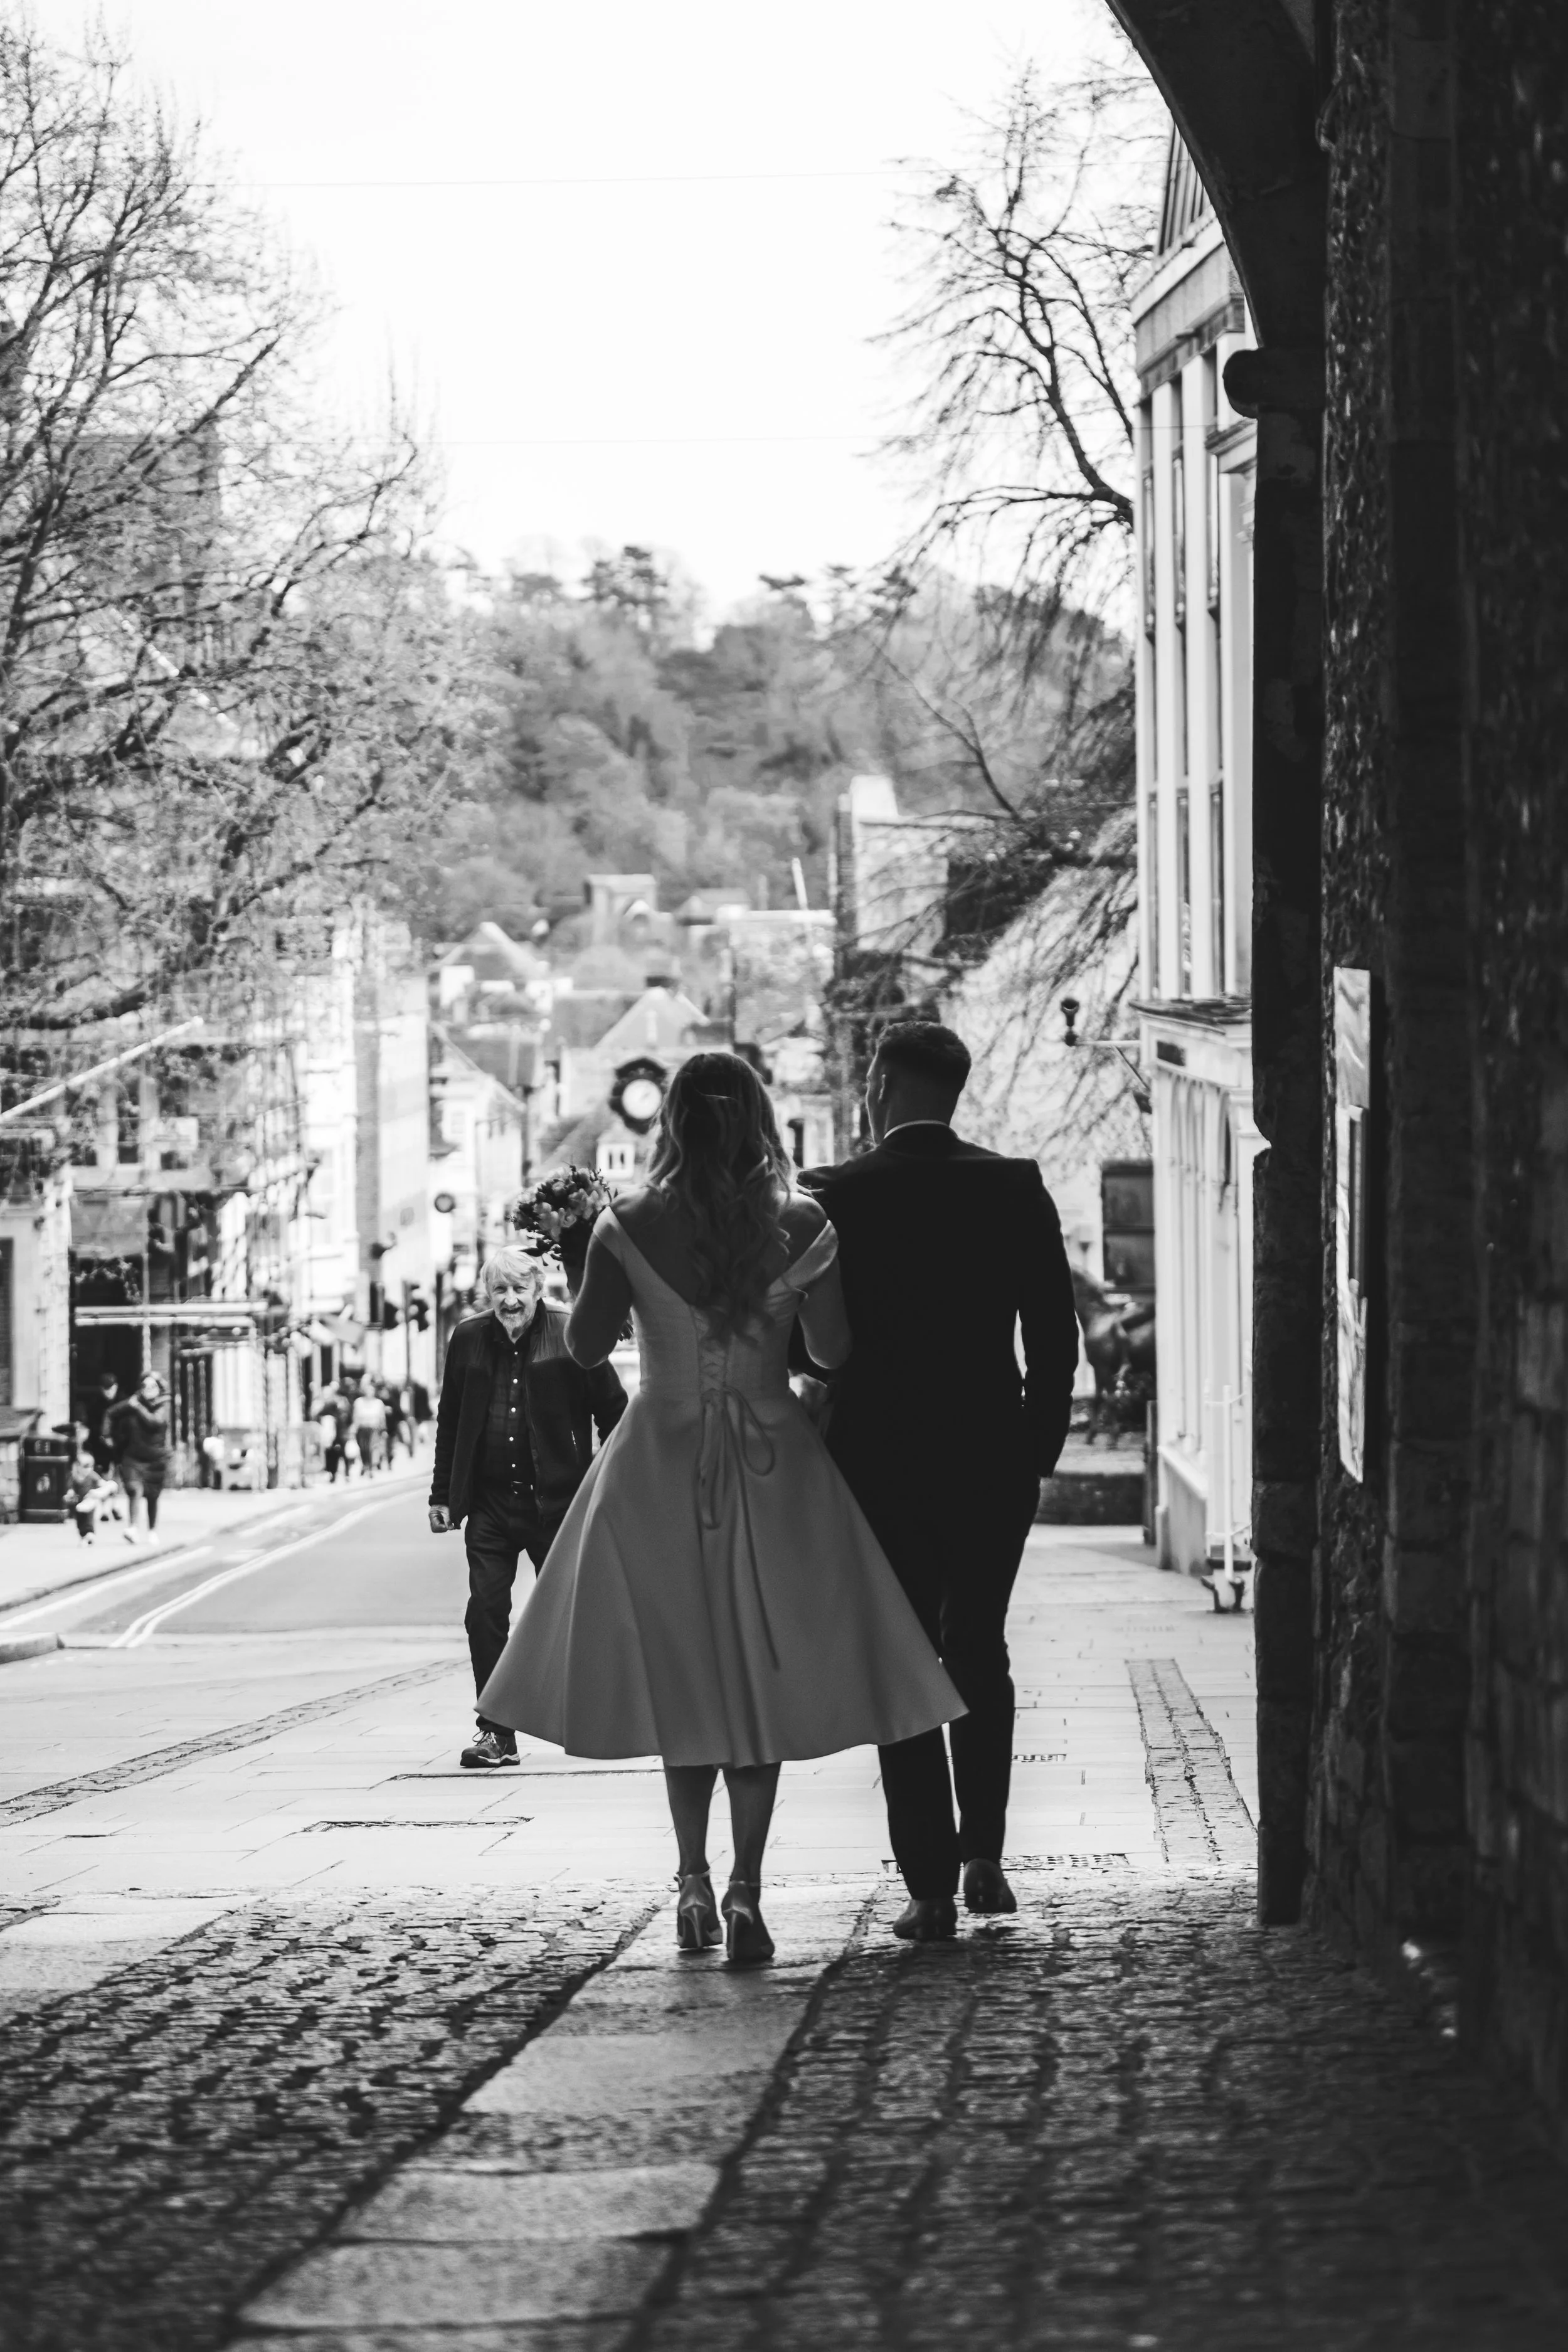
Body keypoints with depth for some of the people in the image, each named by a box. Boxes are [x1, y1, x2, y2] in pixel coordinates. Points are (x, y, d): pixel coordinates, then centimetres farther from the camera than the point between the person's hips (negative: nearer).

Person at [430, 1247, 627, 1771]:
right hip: (490, 1504, 3)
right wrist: (442, 1495, 9)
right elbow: (450, 1422, 11)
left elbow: (612, 1410, -2)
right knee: (485, 1612, -3)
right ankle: (496, 1732, 2)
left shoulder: (570, 1336, -6)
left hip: (556, 1500, -3)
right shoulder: (468, 1340, 4)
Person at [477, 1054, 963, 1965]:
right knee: (760, 1676, 7)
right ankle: (746, 1885, -8)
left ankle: (695, 1880, 8)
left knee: (683, 1675, 15)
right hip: (774, 1469, 0)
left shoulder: (629, 1229, -8)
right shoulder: (801, 1225, -8)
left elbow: (586, 1345, 2)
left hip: (663, 1469, 0)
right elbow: (835, 1350, -1)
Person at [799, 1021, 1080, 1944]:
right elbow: (1057, 1337, -2)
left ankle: (932, 1886, -1)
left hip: (877, 1462, -2)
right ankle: (983, 1852, 12)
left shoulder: (835, 1197, -8)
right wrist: (1037, 1452, 8)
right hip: (992, 1461, 2)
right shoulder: (1015, 1189, -2)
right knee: (979, 1652, 20)